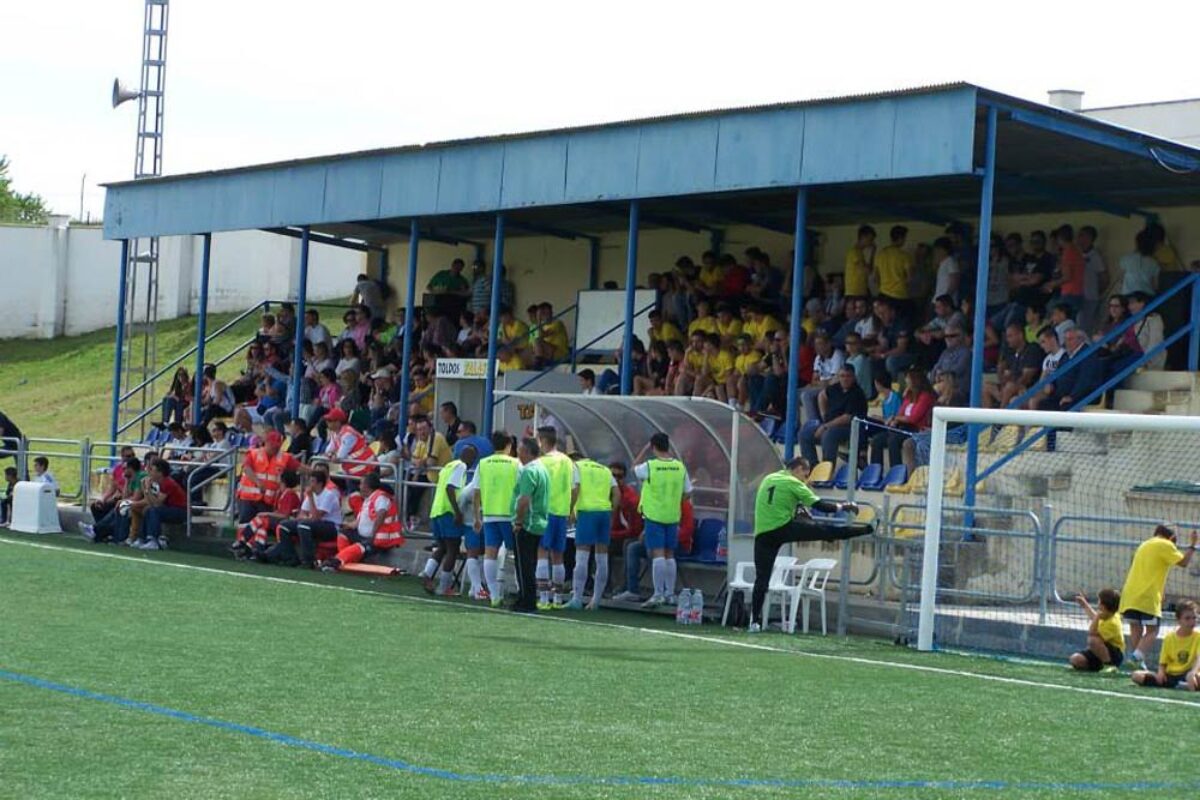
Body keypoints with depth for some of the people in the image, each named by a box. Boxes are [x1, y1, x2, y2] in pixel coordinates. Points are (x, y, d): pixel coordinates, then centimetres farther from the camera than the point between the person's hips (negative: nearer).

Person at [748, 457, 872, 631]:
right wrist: (843, 507, 12)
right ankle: (870, 528, 11)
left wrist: (800, 509, 42)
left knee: (762, 578, 4)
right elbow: (819, 505, 0)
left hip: (763, 533, 5)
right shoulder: (793, 483, -1)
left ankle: (755, 621, -1)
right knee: (830, 530, 3)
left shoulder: (769, 479, 19)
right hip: (784, 528, -5)